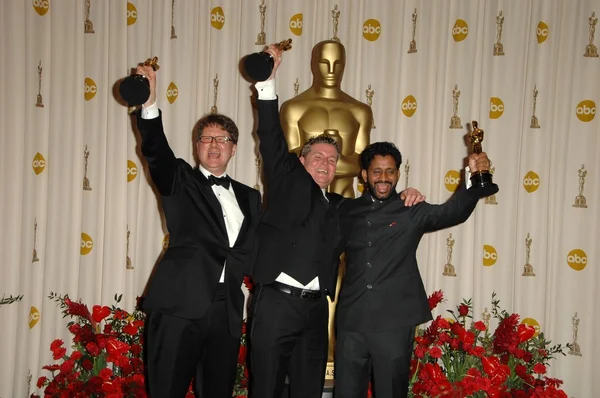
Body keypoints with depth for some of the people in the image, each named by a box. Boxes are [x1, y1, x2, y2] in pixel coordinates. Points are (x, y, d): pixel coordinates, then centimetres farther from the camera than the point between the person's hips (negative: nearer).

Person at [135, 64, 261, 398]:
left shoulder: (249, 197, 19)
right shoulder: (180, 181, 7)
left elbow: (255, 248, 17)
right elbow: (156, 152, -12)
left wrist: (236, 266, -2)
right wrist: (149, 105, -27)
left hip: (226, 310, 4)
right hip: (180, 305, -3)